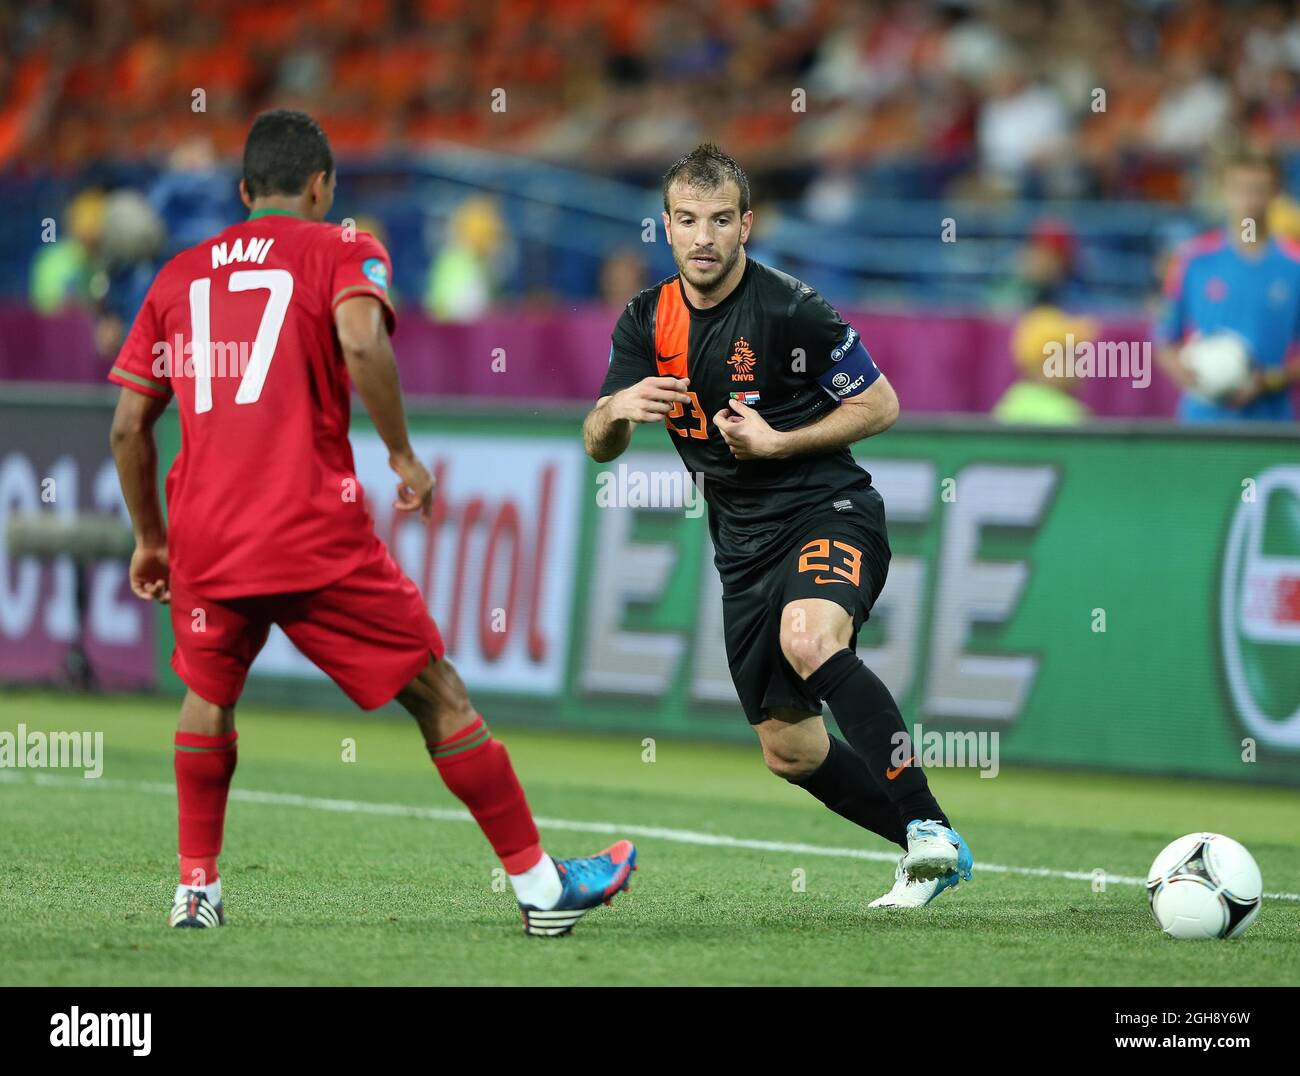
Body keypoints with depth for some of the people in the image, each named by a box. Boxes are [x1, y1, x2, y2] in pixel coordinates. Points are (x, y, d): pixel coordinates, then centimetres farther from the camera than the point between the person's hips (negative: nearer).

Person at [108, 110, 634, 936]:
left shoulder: (177, 276, 18)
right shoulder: (342, 253, 6)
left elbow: (129, 426, 16)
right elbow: (361, 342, -17)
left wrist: (151, 541, 25)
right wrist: (403, 455, -6)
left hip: (205, 535, 4)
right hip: (317, 533, -4)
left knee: (209, 695, 29)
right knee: (436, 693, 6)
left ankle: (196, 889, 24)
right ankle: (539, 885, 9)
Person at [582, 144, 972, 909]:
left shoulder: (788, 309, -13)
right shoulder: (649, 321, 5)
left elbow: (881, 405, -7)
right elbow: (599, 448, 4)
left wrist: (776, 443, -16)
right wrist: (617, 410, -19)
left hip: (830, 511, -7)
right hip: (745, 544, 7)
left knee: (809, 641, -37)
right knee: (789, 750, 6)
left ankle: (927, 824, -34)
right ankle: (928, 851, 21)